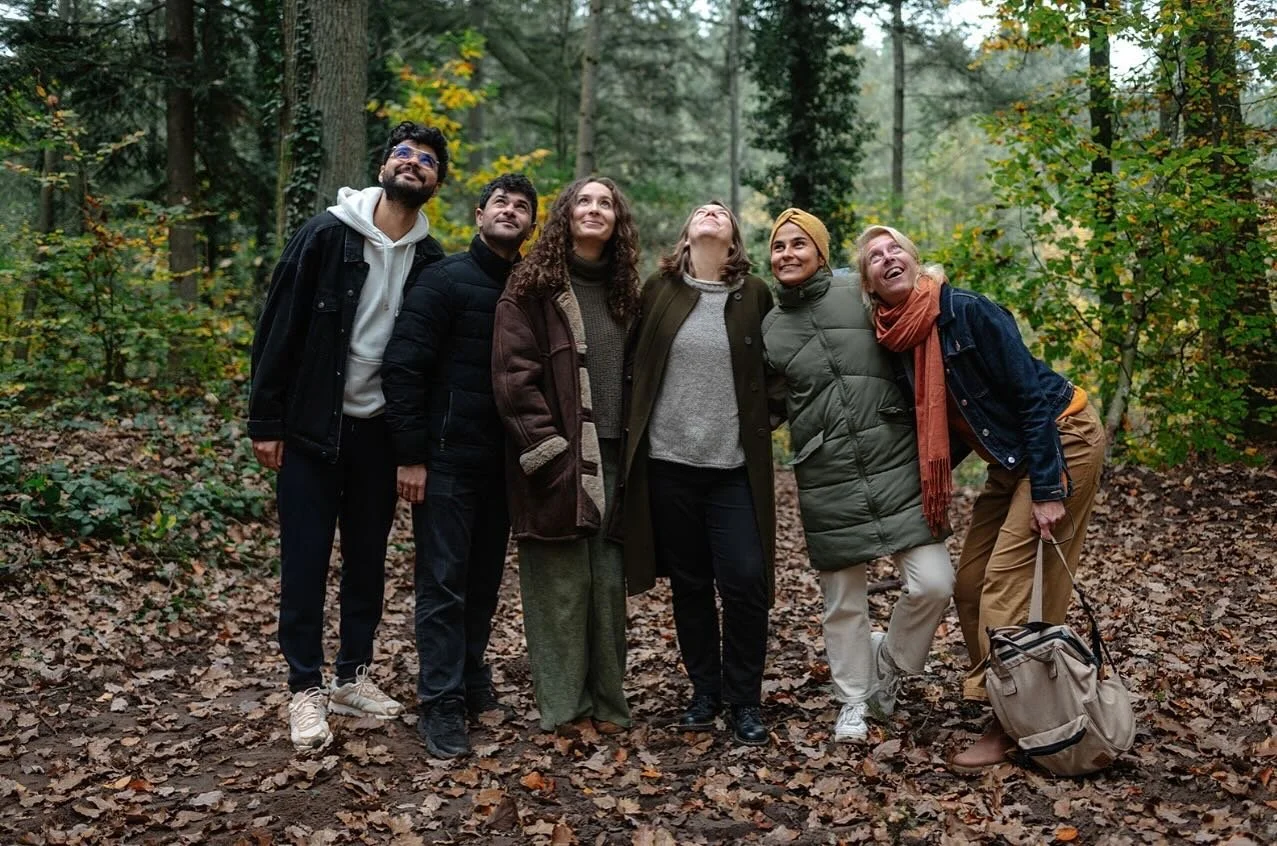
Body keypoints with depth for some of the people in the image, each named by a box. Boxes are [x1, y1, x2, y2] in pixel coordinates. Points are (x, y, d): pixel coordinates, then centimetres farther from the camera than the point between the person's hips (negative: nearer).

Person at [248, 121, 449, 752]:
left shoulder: (429, 260, 2)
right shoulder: (326, 234, -8)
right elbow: (278, 329, -8)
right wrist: (265, 422, -10)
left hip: (377, 431, 4)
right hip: (311, 428, -3)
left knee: (368, 559, 12)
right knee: (304, 562, 2)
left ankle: (352, 676, 27)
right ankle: (306, 689, 15)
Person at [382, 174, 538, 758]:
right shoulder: (445, 280, -6)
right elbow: (402, 367, -10)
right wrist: (410, 454, -14)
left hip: (504, 463, 5)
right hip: (448, 459, -5)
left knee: (485, 578, 14)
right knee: (443, 583, -1)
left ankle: (472, 680, 29)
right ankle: (440, 704, 7)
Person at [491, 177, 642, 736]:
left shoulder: (624, 293, 16)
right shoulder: (531, 287, 0)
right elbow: (513, 375, -8)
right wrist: (547, 449, -14)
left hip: (611, 458, 5)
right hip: (555, 460, -5)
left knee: (610, 582, 7)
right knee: (560, 586, -1)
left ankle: (608, 702, 19)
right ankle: (564, 707, 11)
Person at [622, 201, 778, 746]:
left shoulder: (754, 295, 4)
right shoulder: (658, 291, 4)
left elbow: (771, 371, 12)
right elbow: (636, 364, 8)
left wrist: (762, 422, 5)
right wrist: (637, 432, 6)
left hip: (734, 466, -1)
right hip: (669, 462, 1)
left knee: (745, 581, -6)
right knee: (689, 584, 9)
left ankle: (744, 700, 12)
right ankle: (705, 691, 25)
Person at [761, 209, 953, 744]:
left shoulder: (863, 294, 1)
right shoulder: (770, 329, 9)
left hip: (897, 468, -1)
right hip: (827, 484, 1)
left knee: (933, 583, -7)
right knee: (843, 601, 10)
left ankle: (888, 663, 21)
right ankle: (854, 702, 30)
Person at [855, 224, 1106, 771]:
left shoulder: (968, 312, -20)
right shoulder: (899, 340, 1)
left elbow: (1031, 395, -20)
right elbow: (938, 426, 12)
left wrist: (1047, 491, -22)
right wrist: (932, 486, 7)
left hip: (1062, 438, -8)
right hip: (1010, 459, 8)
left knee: (1009, 581, -12)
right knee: (971, 582, 6)